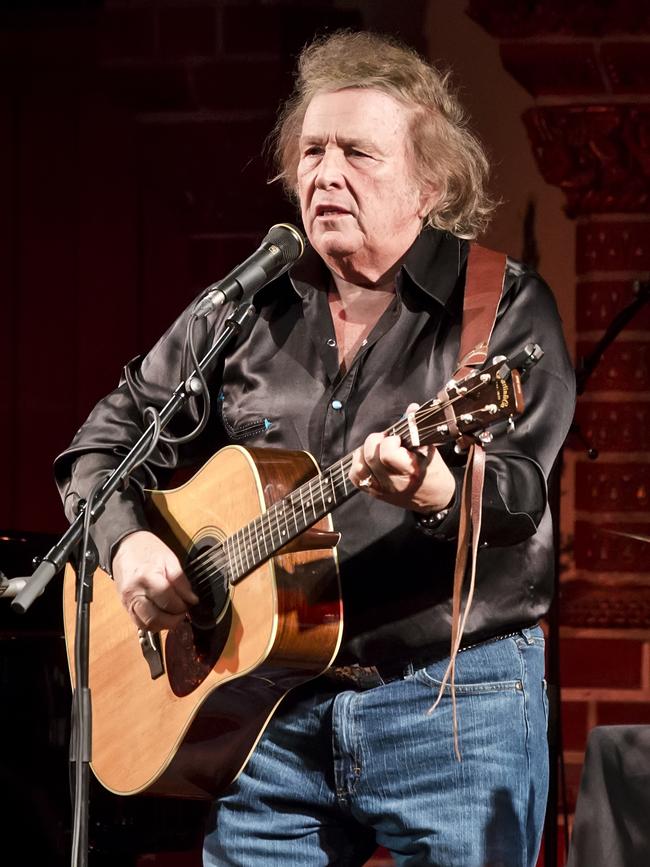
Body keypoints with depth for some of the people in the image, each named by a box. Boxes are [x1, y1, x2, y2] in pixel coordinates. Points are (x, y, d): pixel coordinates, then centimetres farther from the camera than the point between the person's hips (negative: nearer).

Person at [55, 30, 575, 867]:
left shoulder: (503, 306, -3)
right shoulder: (248, 311, 10)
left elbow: (521, 492, -16)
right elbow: (106, 441, 16)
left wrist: (438, 493, -38)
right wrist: (127, 542, -4)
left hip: (453, 704, -4)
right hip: (273, 710, 4)